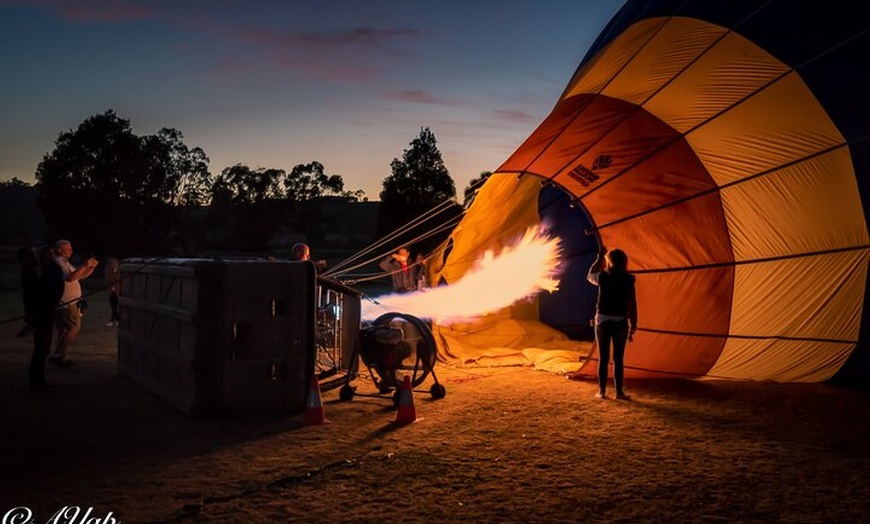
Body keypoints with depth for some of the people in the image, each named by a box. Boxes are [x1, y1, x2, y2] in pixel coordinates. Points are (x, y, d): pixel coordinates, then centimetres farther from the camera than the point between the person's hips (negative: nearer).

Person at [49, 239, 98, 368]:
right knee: (74, 328, -13)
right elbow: (70, 277, -29)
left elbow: (81, 275, 22)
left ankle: (62, 357, 16)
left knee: (66, 330, 13)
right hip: (66, 303, -11)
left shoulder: (65, 262, 21)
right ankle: (57, 356, -12)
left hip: (69, 303, 11)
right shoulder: (59, 262, -12)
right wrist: (84, 265, -28)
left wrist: (92, 267, 6)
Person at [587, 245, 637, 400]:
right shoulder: (628, 280, -3)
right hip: (620, 321, 0)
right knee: (618, 358, 7)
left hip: (603, 320, 0)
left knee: (603, 358, 6)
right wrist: (633, 326, 5)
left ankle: (602, 391, 9)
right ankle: (619, 391, 8)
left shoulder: (603, 277, -4)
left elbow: (590, 275, 20)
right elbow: (632, 304, -2)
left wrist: (600, 257, 26)